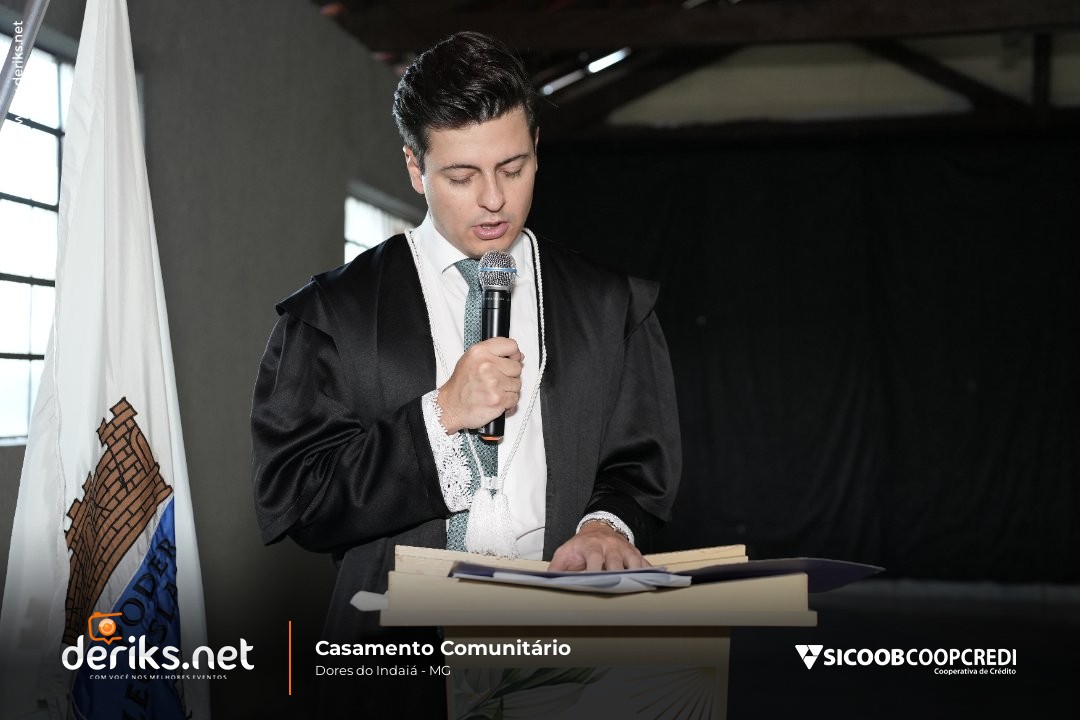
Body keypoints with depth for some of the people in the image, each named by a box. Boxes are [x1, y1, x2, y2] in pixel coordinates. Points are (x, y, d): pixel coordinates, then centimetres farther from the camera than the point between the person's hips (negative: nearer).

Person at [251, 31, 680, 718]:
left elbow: (643, 464, 13)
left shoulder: (613, 306, 12)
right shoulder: (332, 313, 6)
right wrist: (440, 416, -9)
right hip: (400, 648, -2)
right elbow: (287, 496, -1)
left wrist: (608, 524, -9)